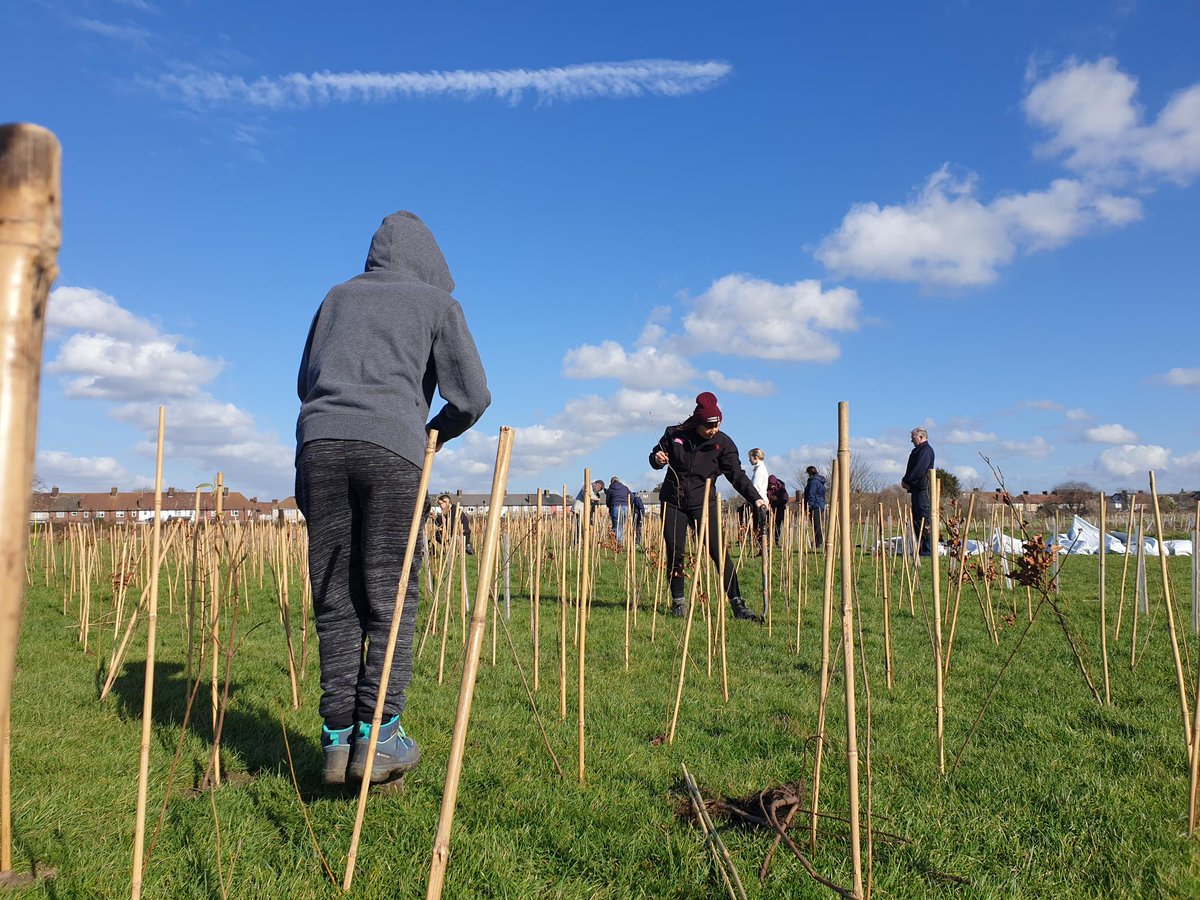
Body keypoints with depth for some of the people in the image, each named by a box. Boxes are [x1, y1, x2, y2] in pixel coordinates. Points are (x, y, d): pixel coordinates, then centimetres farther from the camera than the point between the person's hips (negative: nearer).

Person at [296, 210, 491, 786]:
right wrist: (433, 436, 24)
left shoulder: (338, 296, 26)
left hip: (318, 445, 3)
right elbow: (472, 397, 8)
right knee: (390, 597, 2)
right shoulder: (438, 302, 15)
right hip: (392, 449, -3)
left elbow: (306, 383, 29)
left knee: (334, 600, 6)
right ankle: (379, 734, -2)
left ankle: (337, 738, 5)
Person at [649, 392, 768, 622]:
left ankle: (738, 605, -10)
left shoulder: (723, 443, -6)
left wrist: (755, 498, -23)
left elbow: (737, 475, -10)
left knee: (719, 552, -11)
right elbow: (655, 456, 9)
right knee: (674, 553, 1)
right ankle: (677, 602, 16)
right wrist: (657, 459, -16)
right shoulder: (675, 434, -4)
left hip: (704, 502, -1)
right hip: (673, 501, 1)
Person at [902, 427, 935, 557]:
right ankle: (922, 548, 16)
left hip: (923, 489, -10)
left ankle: (928, 550, -9)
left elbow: (919, 471, -19)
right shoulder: (918, 451, 20)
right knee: (916, 519, 12)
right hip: (916, 488, 11)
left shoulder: (926, 451, -11)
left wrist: (906, 481, -9)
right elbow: (912, 469, 20)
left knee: (925, 519, -9)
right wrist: (906, 481, 4)